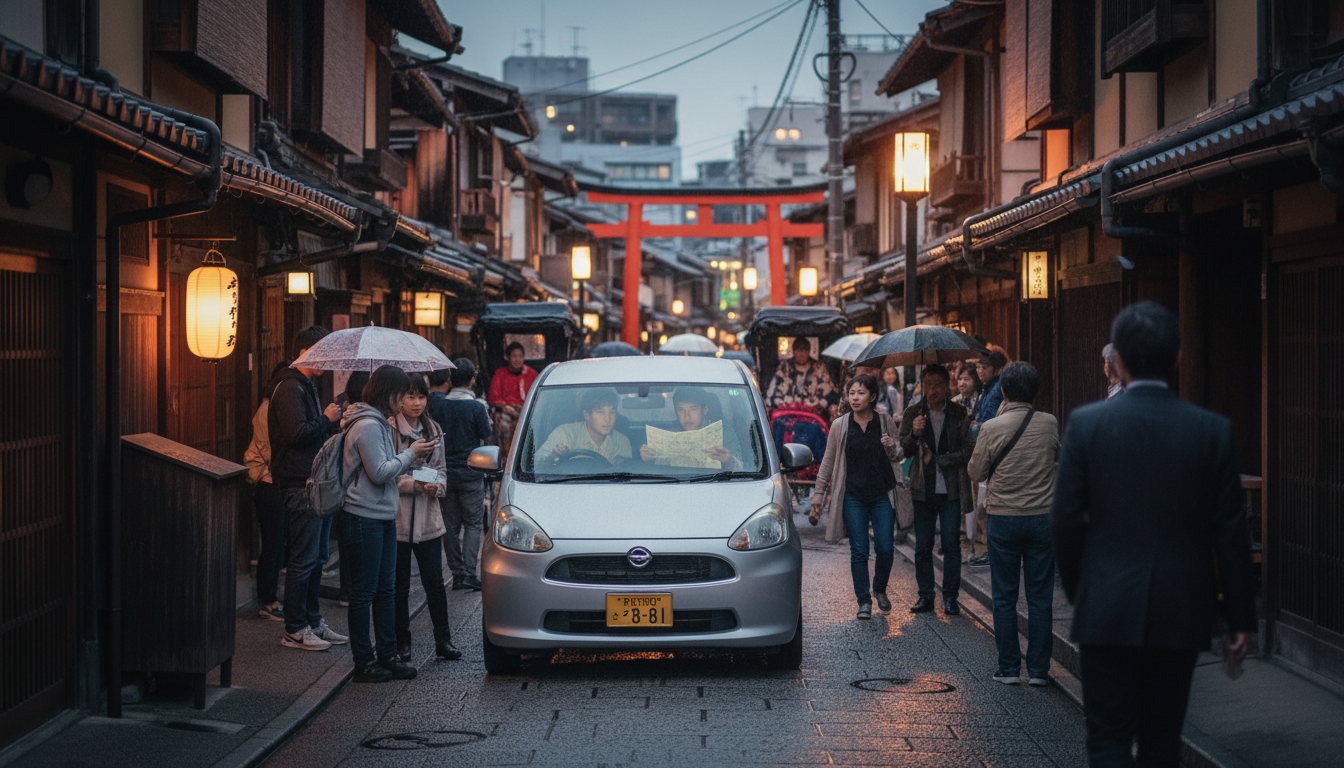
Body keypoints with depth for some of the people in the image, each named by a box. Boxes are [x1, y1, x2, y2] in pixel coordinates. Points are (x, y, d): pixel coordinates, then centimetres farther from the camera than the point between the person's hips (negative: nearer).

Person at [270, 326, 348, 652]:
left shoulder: (307, 386, 20)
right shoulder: (290, 389, -13)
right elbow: (297, 434, -24)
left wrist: (330, 422, 10)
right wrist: (327, 419, -11)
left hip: (317, 484, 10)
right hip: (301, 487, -10)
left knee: (317, 557, 14)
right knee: (302, 560, -6)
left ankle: (313, 622, 21)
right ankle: (294, 630, 0)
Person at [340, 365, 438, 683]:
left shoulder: (380, 424, 16)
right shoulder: (367, 426, -16)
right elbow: (379, 472, -19)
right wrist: (411, 453, -10)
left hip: (383, 515, 10)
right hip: (364, 517, -10)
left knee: (386, 589, 11)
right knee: (364, 592, -2)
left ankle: (387, 656, 17)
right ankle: (363, 662, 5)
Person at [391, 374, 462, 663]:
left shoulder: (433, 429, 11)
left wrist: (438, 485, -3)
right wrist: (414, 484, -17)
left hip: (428, 518, 4)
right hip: (396, 518, -4)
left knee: (435, 581, 5)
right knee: (399, 585, 5)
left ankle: (443, 640, 14)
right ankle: (402, 644, 15)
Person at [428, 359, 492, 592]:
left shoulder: (436, 405, -4)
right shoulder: (476, 407, -13)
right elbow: (486, 437, -2)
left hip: (445, 473, 3)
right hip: (471, 474, -3)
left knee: (451, 526, 10)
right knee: (473, 524, 5)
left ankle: (457, 574, 12)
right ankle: (468, 574, -5)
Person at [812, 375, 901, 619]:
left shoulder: (885, 423, 1)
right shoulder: (839, 425, 0)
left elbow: (897, 457, 9)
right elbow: (828, 462, 7)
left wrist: (891, 448, -15)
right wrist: (818, 496, 5)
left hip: (882, 494, 0)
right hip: (853, 496, 0)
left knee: (885, 548, -3)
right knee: (859, 551, -2)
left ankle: (880, 590, 23)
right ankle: (864, 601, 9)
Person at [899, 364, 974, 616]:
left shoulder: (959, 414, 3)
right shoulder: (913, 414, 5)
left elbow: (969, 450, 1)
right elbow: (904, 450, 0)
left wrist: (939, 460, -8)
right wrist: (914, 434, -21)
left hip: (950, 489, -1)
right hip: (923, 489, 1)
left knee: (951, 543, -3)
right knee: (923, 546, 3)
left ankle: (950, 597, 7)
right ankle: (925, 596, 13)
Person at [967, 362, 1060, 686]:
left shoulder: (992, 428, -12)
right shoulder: (1050, 425, -4)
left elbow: (975, 472, 0)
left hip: (1003, 519, -2)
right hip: (1043, 517, 2)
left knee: (1004, 597, 8)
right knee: (1040, 597, 7)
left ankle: (1009, 668, 10)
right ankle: (1038, 669, 9)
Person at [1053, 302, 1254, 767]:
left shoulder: (1086, 423, -7)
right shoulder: (1213, 431, -4)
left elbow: (1065, 521, -4)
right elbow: (1231, 533, -1)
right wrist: (1241, 619, 7)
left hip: (1107, 611, -2)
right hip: (1181, 613, 2)